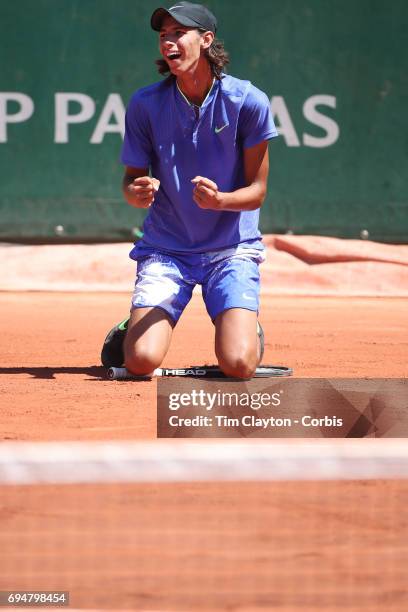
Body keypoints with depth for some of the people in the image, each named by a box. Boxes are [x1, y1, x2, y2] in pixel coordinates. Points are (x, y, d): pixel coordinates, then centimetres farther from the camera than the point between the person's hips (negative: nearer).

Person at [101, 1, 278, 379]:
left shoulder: (248, 102, -9)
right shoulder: (145, 104, -5)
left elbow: (257, 191, -5)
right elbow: (131, 180, 3)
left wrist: (220, 200, -27)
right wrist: (138, 193, -22)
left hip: (231, 250, -1)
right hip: (165, 250, 1)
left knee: (238, 365, -20)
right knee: (141, 361, -19)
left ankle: (247, 328, 18)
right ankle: (130, 330, 19)